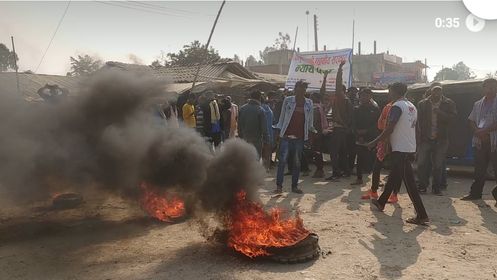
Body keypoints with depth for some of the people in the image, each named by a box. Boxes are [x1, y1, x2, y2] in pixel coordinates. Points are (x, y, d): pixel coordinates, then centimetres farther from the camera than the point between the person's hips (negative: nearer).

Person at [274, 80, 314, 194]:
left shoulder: (309, 103, 9)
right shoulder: (288, 100, 2)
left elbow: (310, 120, 15)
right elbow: (282, 116, 5)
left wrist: (311, 130, 8)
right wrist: (279, 131, 1)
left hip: (300, 137, 2)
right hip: (286, 135, -2)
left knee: (297, 162, 7)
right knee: (282, 160, -5)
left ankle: (294, 186, 16)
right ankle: (279, 185, 1)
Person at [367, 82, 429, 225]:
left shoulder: (397, 106, -12)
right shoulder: (412, 107, 15)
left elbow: (389, 129, -20)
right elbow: (412, 127, 18)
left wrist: (374, 142, -13)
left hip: (400, 149, -9)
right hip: (410, 148, 9)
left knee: (409, 182, -8)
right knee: (393, 177, 19)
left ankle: (421, 215, -8)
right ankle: (381, 202, 33)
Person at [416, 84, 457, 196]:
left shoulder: (449, 104, 3)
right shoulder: (422, 104, 3)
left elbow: (453, 117, -10)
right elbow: (419, 122, 1)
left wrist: (440, 112, -22)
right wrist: (418, 138, -4)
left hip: (441, 140, 0)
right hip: (425, 139, 0)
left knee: (438, 165, 5)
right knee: (421, 163, -3)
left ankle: (436, 187, 17)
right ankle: (422, 186, 11)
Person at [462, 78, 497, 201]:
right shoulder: (478, 104, 15)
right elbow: (471, 120, 13)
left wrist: (484, 130, -17)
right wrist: (477, 131, -5)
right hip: (480, 141, 5)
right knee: (479, 169, 11)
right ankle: (475, 193, 19)